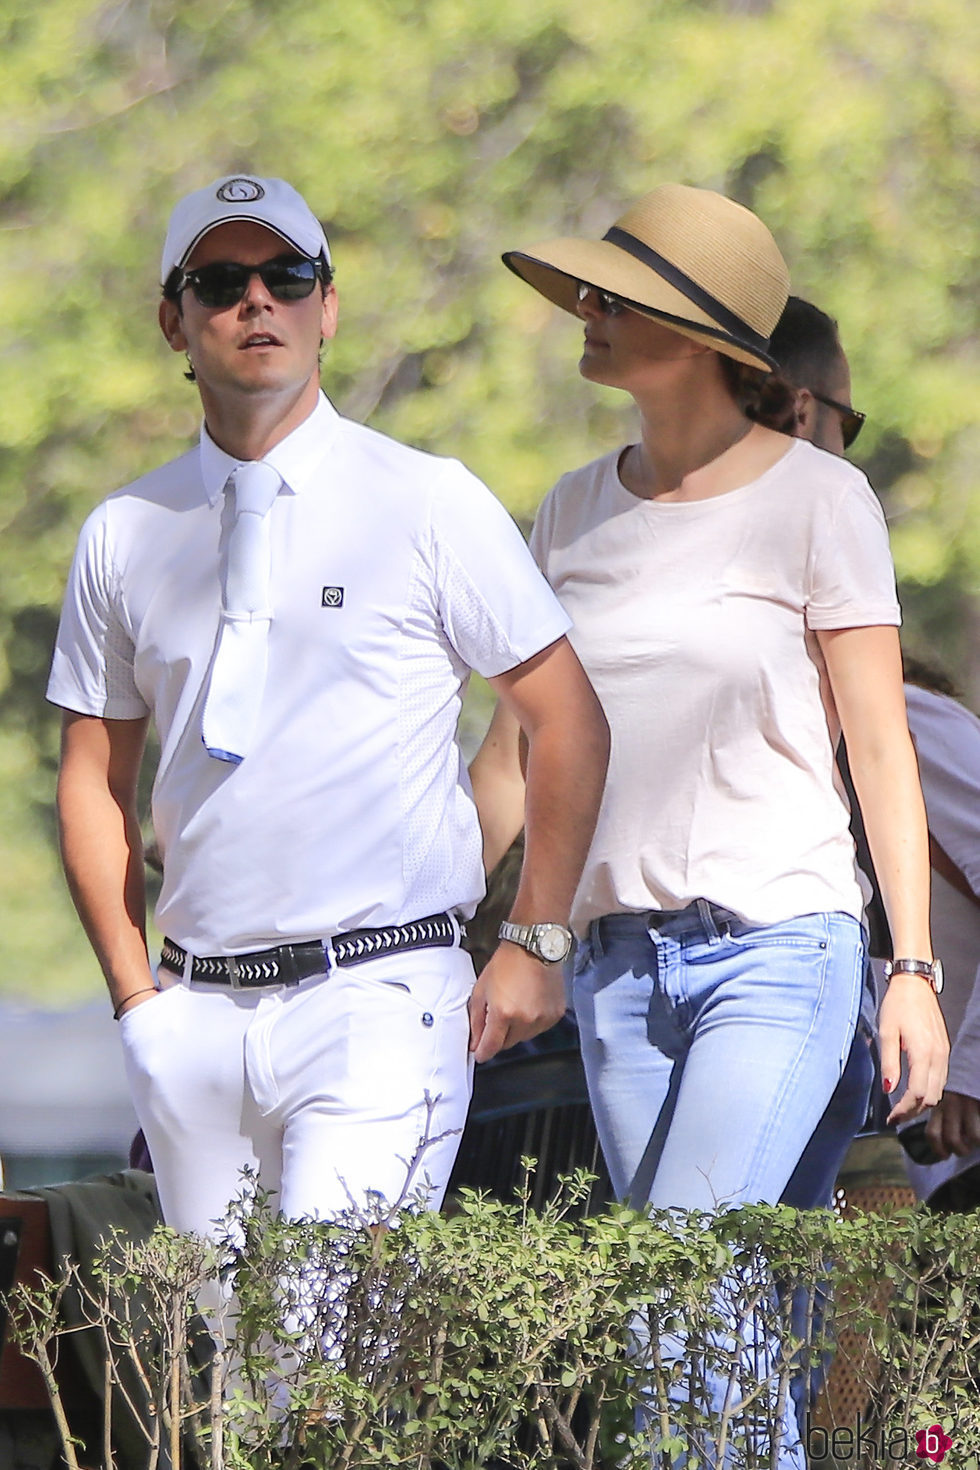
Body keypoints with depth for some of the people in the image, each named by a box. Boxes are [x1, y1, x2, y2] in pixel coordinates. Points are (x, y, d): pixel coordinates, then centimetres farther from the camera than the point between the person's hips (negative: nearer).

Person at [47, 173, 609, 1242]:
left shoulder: (430, 504, 2)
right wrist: (134, 992, 8)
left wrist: (536, 943, -1)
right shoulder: (125, 535, 12)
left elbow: (567, 724, 5)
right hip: (195, 1018, 4)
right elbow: (95, 780, 17)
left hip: (377, 999, -4)